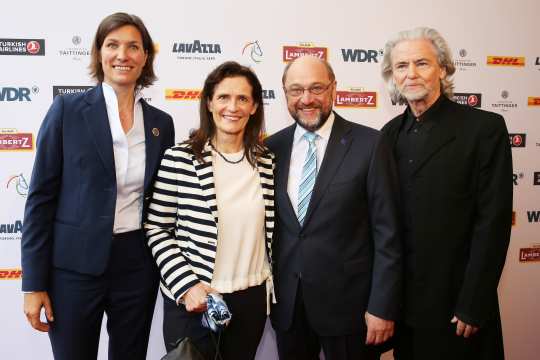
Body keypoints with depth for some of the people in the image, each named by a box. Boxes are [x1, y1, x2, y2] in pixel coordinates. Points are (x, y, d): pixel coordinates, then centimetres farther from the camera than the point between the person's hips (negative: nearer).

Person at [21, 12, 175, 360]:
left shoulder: (161, 122, 4)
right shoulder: (68, 109, -5)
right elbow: (41, 197, -5)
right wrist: (34, 283, -8)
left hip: (138, 267, 3)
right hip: (75, 265, -3)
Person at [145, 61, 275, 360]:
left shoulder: (266, 162, 1)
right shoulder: (179, 158, -10)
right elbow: (155, 229, -7)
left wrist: (271, 285, 10)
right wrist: (186, 285, -14)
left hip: (251, 299, 4)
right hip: (193, 300, -3)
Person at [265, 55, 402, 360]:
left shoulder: (369, 144, -9)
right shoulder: (273, 147, 2)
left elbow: (387, 232, -8)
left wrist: (383, 306, -10)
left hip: (347, 300, -3)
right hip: (286, 302, 4)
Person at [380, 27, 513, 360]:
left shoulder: (485, 127, -10)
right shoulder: (391, 133, 5)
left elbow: (493, 222, -13)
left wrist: (473, 305, -16)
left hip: (455, 299, -4)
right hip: (402, 299, 5)